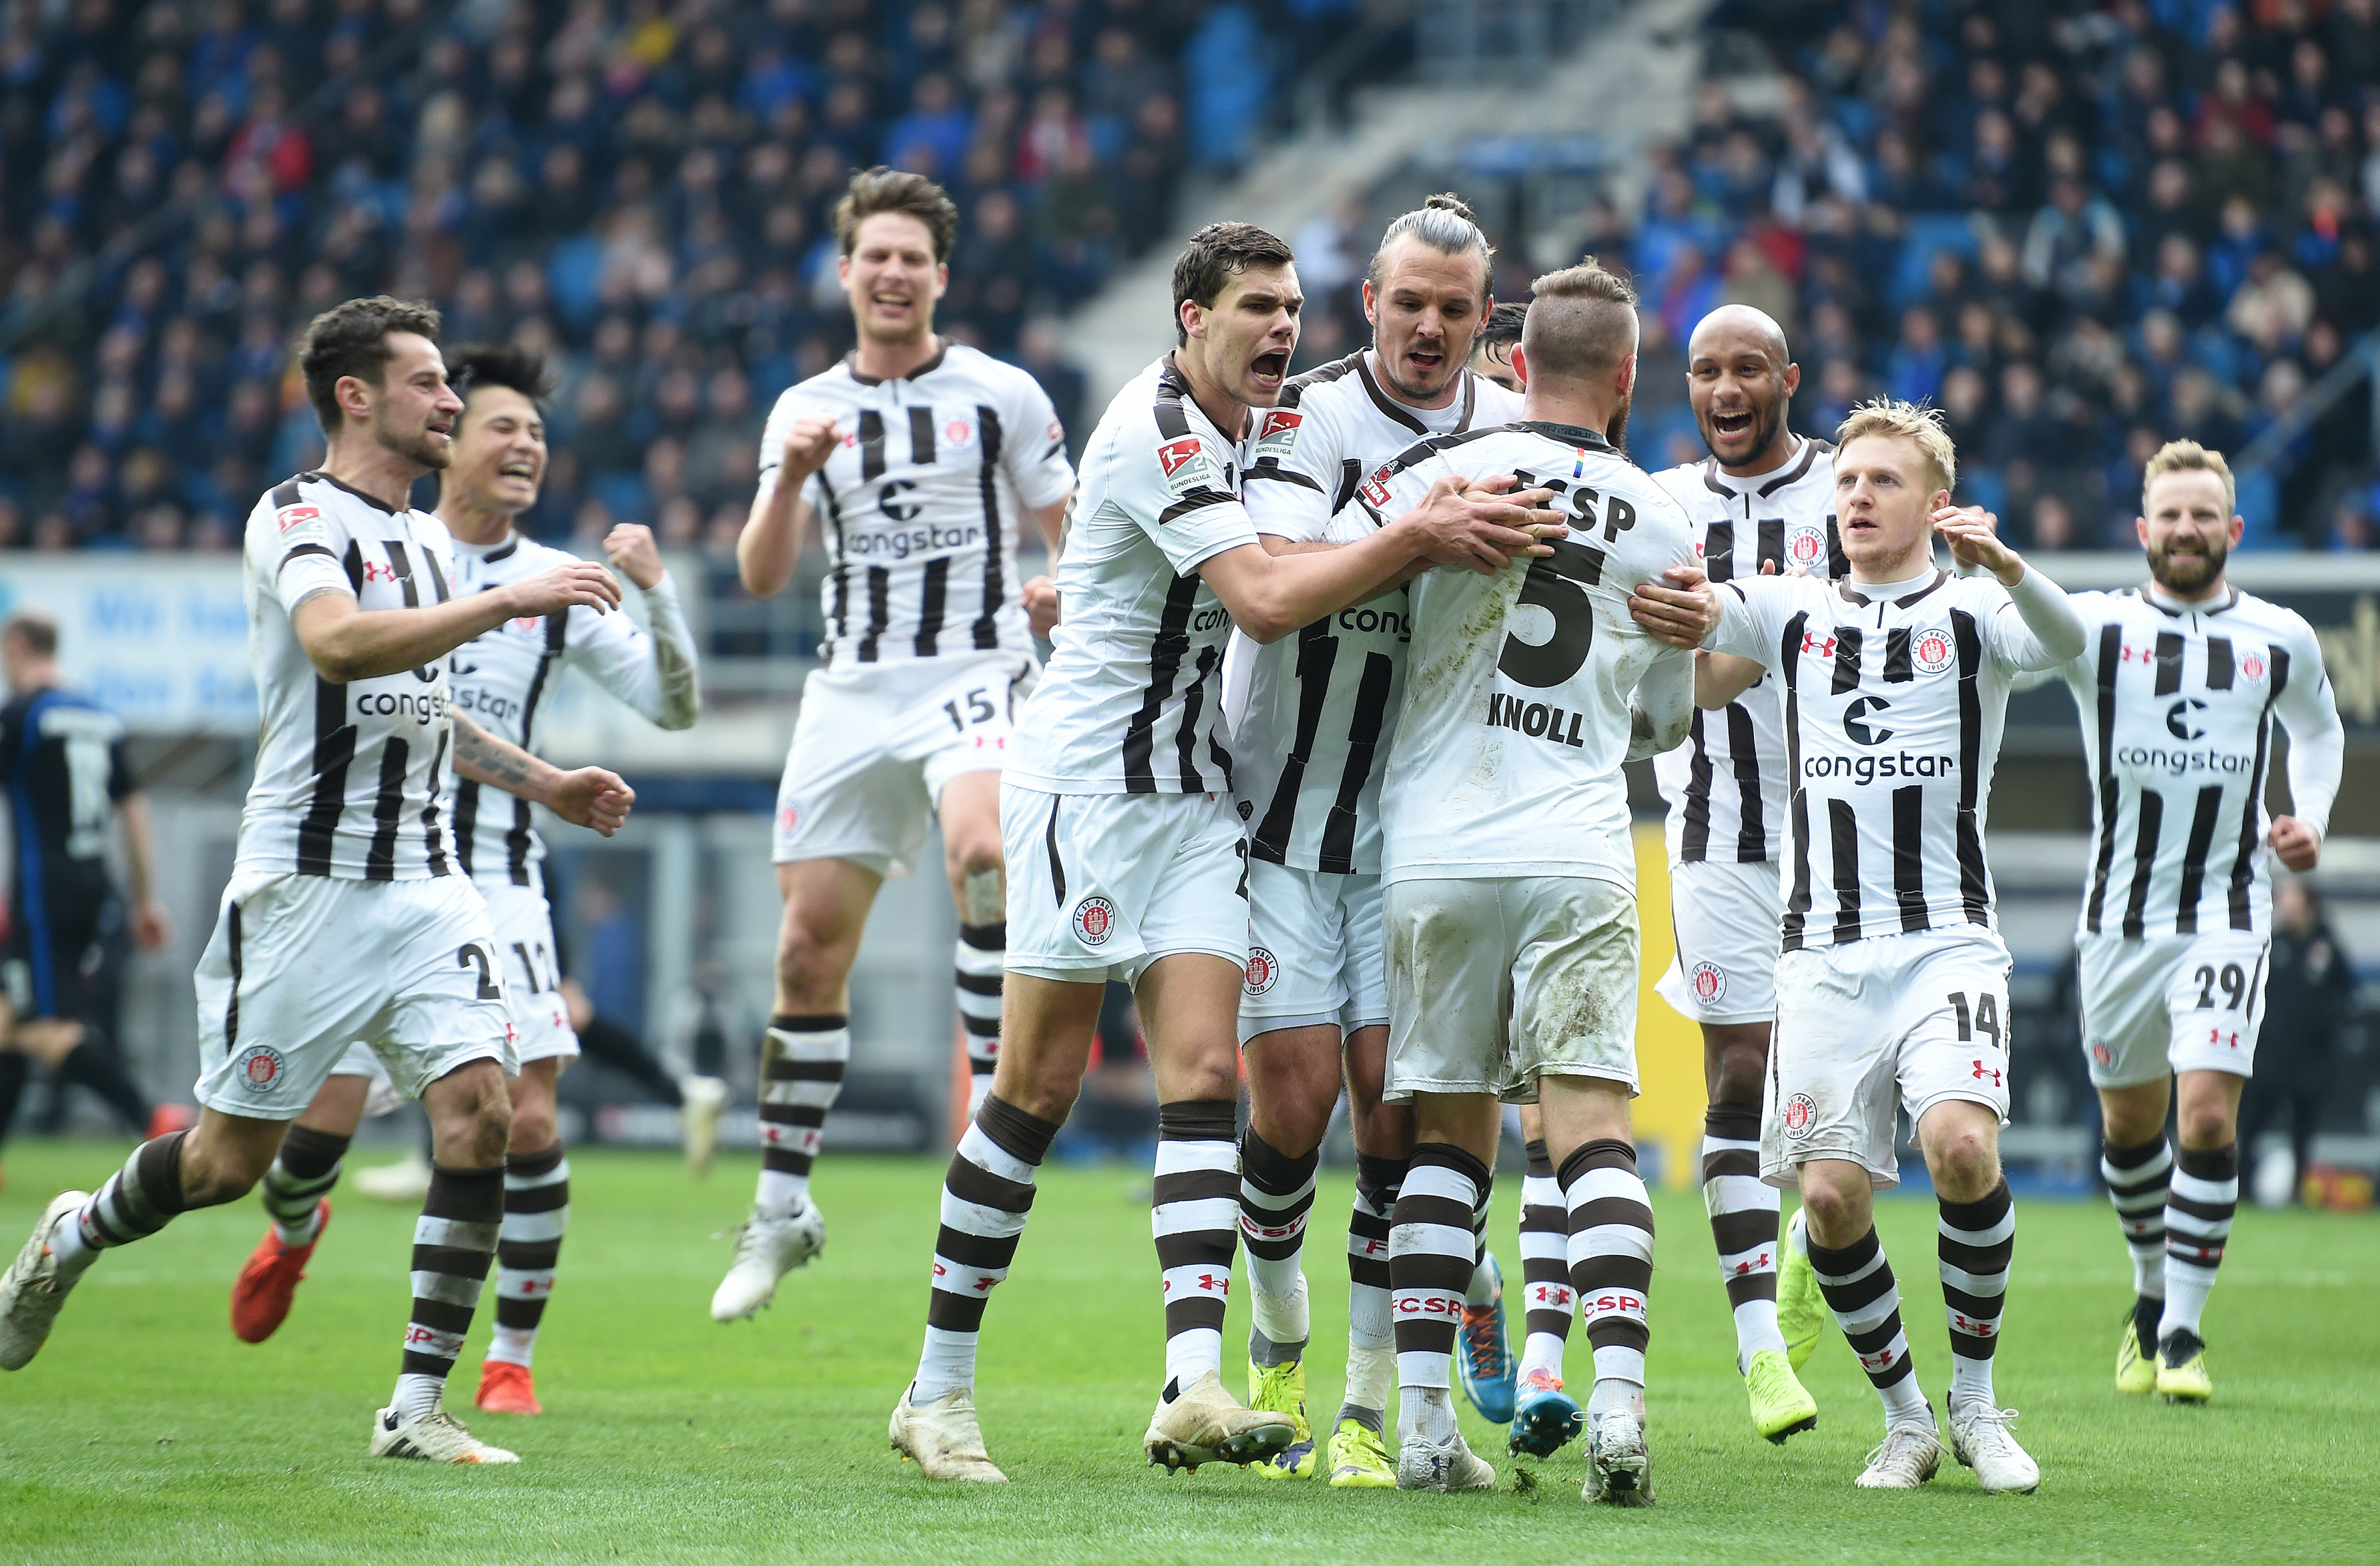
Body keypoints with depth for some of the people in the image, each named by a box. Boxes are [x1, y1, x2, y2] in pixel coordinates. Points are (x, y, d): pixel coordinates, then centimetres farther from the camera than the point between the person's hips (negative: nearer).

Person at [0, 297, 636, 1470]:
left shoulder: (425, 540, 16)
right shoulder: (298, 517, -9)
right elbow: (341, 643, -30)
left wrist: (542, 782, 26)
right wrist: (505, 603, -32)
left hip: (422, 884, 6)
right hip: (306, 882, -6)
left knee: (480, 1110, -13)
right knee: (230, 1158, 2)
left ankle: (417, 1407, -9)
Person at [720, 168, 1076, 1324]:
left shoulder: (1002, 395, 4)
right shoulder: (807, 411, 11)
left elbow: (1078, 542, 9)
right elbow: (760, 577, 3)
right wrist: (792, 476, -14)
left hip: (975, 675, -3)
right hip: (850, 694, 3)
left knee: (980, 848, -34)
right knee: (810, 948, 1)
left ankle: (993, 1094, -25)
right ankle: (782, 1207, 12)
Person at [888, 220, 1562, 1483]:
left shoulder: (1244, 432, 12)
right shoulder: (1156, 433, -16)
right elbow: (1264, 601, -25)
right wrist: (1417, 538, -27)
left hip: (1192, 794, 8)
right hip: (1086, 778, -8)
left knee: (1204, 1071, -7)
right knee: (1039, 1085, -4)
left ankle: (1193, 1388, -19)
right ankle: (938, 1390, 6)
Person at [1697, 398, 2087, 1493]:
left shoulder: (1971, 610, 4)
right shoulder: (1791, 611, 14)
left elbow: (2063, 641, -18)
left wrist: (2003, 564, -37)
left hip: (1947, 939, -3)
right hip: (1824, 947, 3)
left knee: (1962, 1145, -23)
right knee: (1831, 1196, -7)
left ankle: (1976, 1401, -4)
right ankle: (1904, 1418, 13)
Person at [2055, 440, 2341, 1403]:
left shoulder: (2283, 641, 2)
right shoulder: (2097, 627, -4)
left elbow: (2319, 729, 23)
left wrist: (2309, 820, 5)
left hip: (2228, 915, -1)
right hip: (2120, 915, 1)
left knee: (2208, 1113, -15)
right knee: (2129, 1120, 12)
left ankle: (2184, 1332, -7)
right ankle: (2152, 1294, 36)